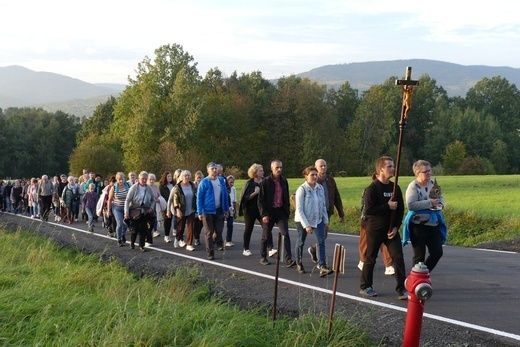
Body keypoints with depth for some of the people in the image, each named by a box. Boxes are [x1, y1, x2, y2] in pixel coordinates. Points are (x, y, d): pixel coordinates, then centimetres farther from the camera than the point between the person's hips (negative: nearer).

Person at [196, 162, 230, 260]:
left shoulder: (221, 180, 5)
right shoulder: (204, 182, -8)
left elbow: (225, 195, 11)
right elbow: (199, 198, -8)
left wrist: (226, 209, 9)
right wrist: (200, 212, -12)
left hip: (219, 210, 3)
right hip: (208, 211, -3)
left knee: (219, 230, 7)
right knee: (209, 233, 3)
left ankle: (219, 243, 36)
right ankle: (210, 253, 11)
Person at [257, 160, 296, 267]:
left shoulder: (284, 181, 7)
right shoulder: (265, 182, -6)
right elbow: (261, 200, -7)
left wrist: (287, 212, 12)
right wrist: (264, 214, -14)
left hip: (281, 211, 3)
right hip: (269, 212, -3)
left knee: (286, 234, -10)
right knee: (266, 236, 9)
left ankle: (288, 260, -14)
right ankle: (263, 258, 25)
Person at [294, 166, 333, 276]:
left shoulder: (320, 188, 1)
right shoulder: (302, 189, -15)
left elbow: (323, 206, 10)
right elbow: (299, 209, -16)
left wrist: (326, 221, 9)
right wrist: (306, 225, -21)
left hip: (318, 220, 4)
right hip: (302, 220, -4)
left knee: (321, 241, -11)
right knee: (301, 242, 11)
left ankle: (322, 267, -17)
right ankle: (299, 264, 30)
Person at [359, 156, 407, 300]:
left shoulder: (395, 188, 5)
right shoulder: (372, 188, -11)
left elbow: (400, 209, 8)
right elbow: (369, 210, -19)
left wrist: (396, 227, -2)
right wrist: (388, 207, -18)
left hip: (391, 230, 4)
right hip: (375, 230, -4)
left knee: (398, 257, -5)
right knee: (370, 258, 7)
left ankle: (401, 289, -1)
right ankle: (365, 287, 23)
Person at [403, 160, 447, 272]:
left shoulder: (433, 183, 7)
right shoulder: (413, 186, -13)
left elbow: (440, 197, 21)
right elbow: (410, 205, -26)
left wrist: (440, 204, -3)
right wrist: (430, 203, -22)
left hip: (433, 224, 6)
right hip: (418, 226, -6)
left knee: (437, 252, 5)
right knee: (419, 256, 1)